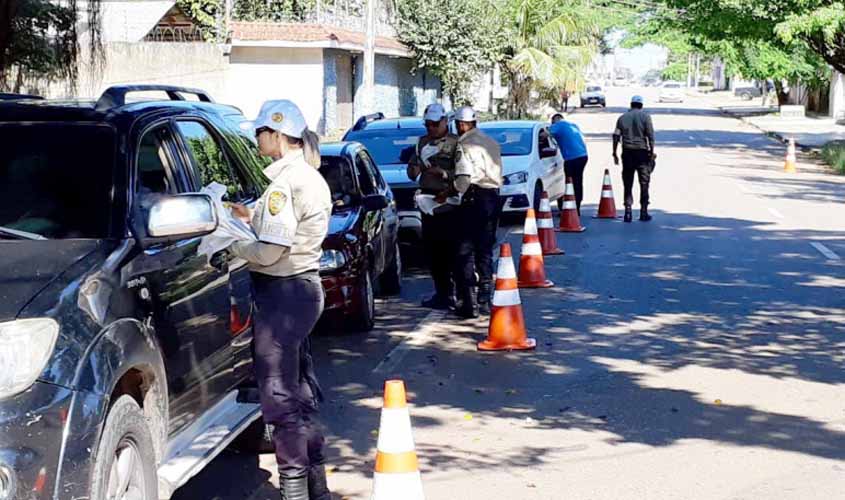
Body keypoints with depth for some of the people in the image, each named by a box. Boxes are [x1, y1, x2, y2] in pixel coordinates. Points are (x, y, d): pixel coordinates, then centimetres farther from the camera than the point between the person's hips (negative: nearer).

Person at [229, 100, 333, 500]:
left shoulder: (286, 181, -19)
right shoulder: (311, 176, 12)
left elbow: (269, 252, -22)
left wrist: (230, 244, -7)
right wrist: (253, 216, 13)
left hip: (283, 291, -10)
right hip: (305, 285, 10)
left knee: (279, 395, -4)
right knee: (301, 391, 16)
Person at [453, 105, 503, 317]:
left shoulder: (465, 145, -10)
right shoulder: (491, 142, 14)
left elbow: (464, 178, -18)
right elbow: (497, 173, 12)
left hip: (475, 198, -7)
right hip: (494, 198, 7)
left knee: (465, 251, -2)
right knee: (485, 251, 14)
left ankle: (469, 302, -7)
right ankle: (485, 300, 17)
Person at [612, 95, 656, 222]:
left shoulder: (622, 118, 7)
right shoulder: (645, 116, -1)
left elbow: (616, 136, 4)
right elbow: (650, 135, -8)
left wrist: (614, 153, 8)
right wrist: (652, 152, -4)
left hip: (627, 153, 2)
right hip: (642, 152, -2)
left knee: (628, 184, 6)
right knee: (644, 183, 6)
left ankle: (628, 212, -1)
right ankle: (643, 211, 5)